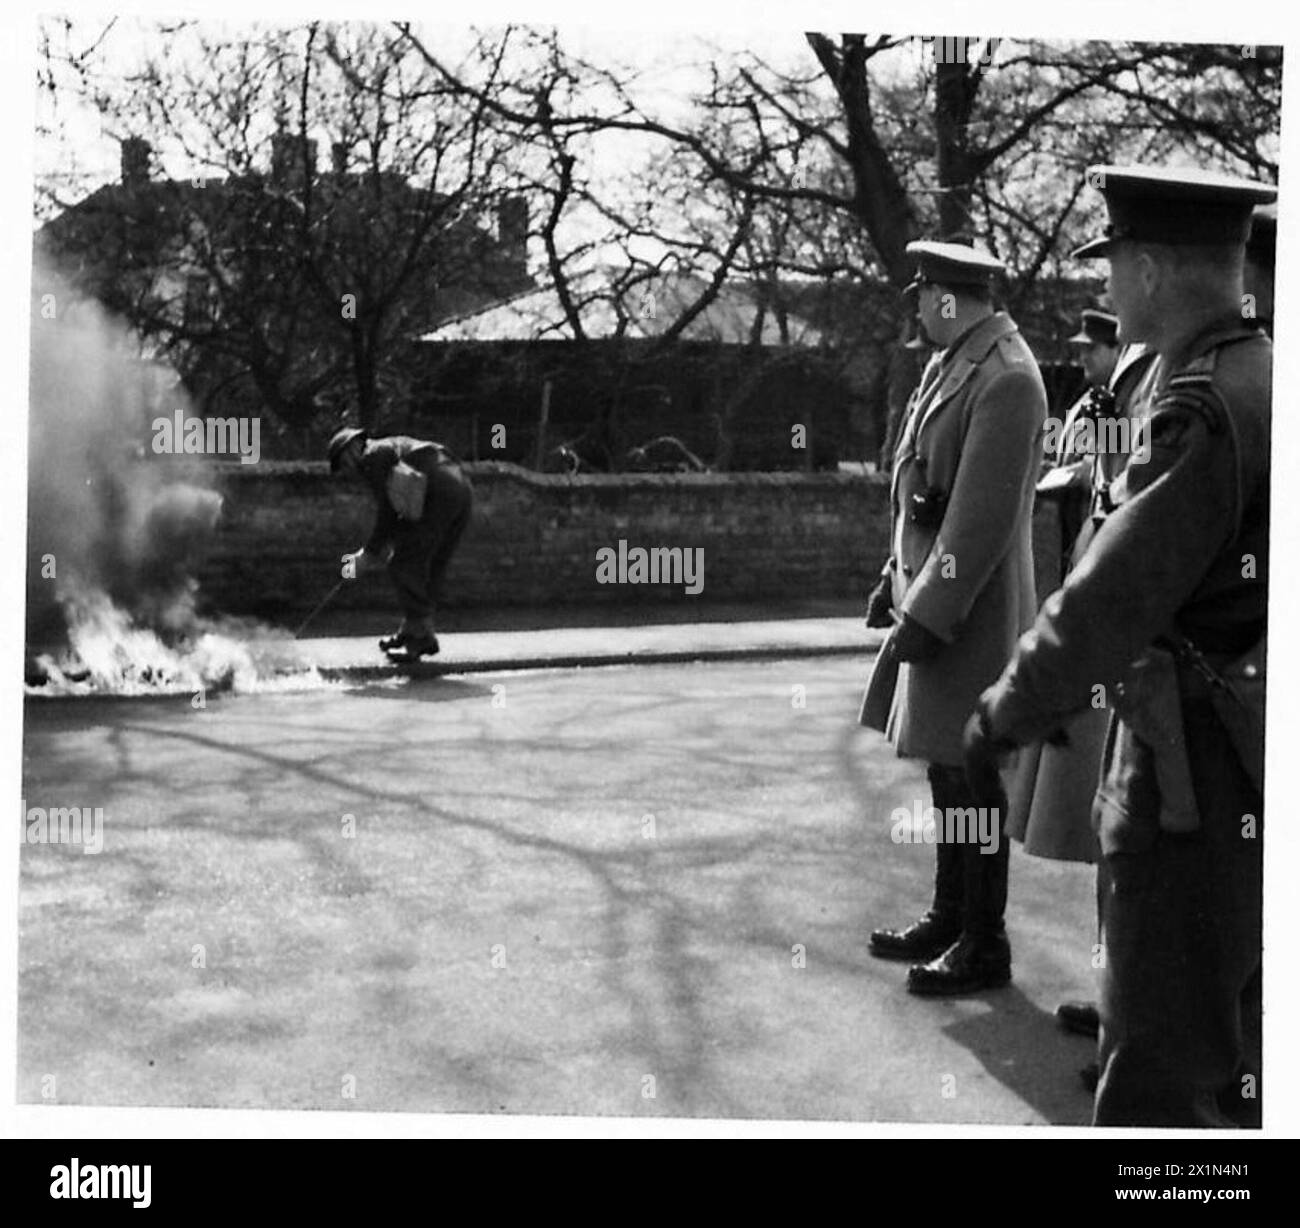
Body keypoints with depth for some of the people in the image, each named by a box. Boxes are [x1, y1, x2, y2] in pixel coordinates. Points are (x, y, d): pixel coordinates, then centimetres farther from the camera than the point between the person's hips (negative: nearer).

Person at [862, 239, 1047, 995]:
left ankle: (984, 947, 7)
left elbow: (984, 515, -22)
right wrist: (897, 579, 19)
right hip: (931, 590, 9)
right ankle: (949, 919, 27)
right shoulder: (952, 366, 12)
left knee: (971, 777, -2)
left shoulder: (1006, 379, -17)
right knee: (946, 770, 16)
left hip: (972, 609, -9)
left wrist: (929, 613, -22)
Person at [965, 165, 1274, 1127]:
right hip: (1236, 749, 9)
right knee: (1232, 1022, 22)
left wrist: (1006, 716, -12)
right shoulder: (1255, 375, 9)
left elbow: (1118, 592, -23)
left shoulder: (1208, 406, -20)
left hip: (1199, 768, -9)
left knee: (1163, 1055, -1)